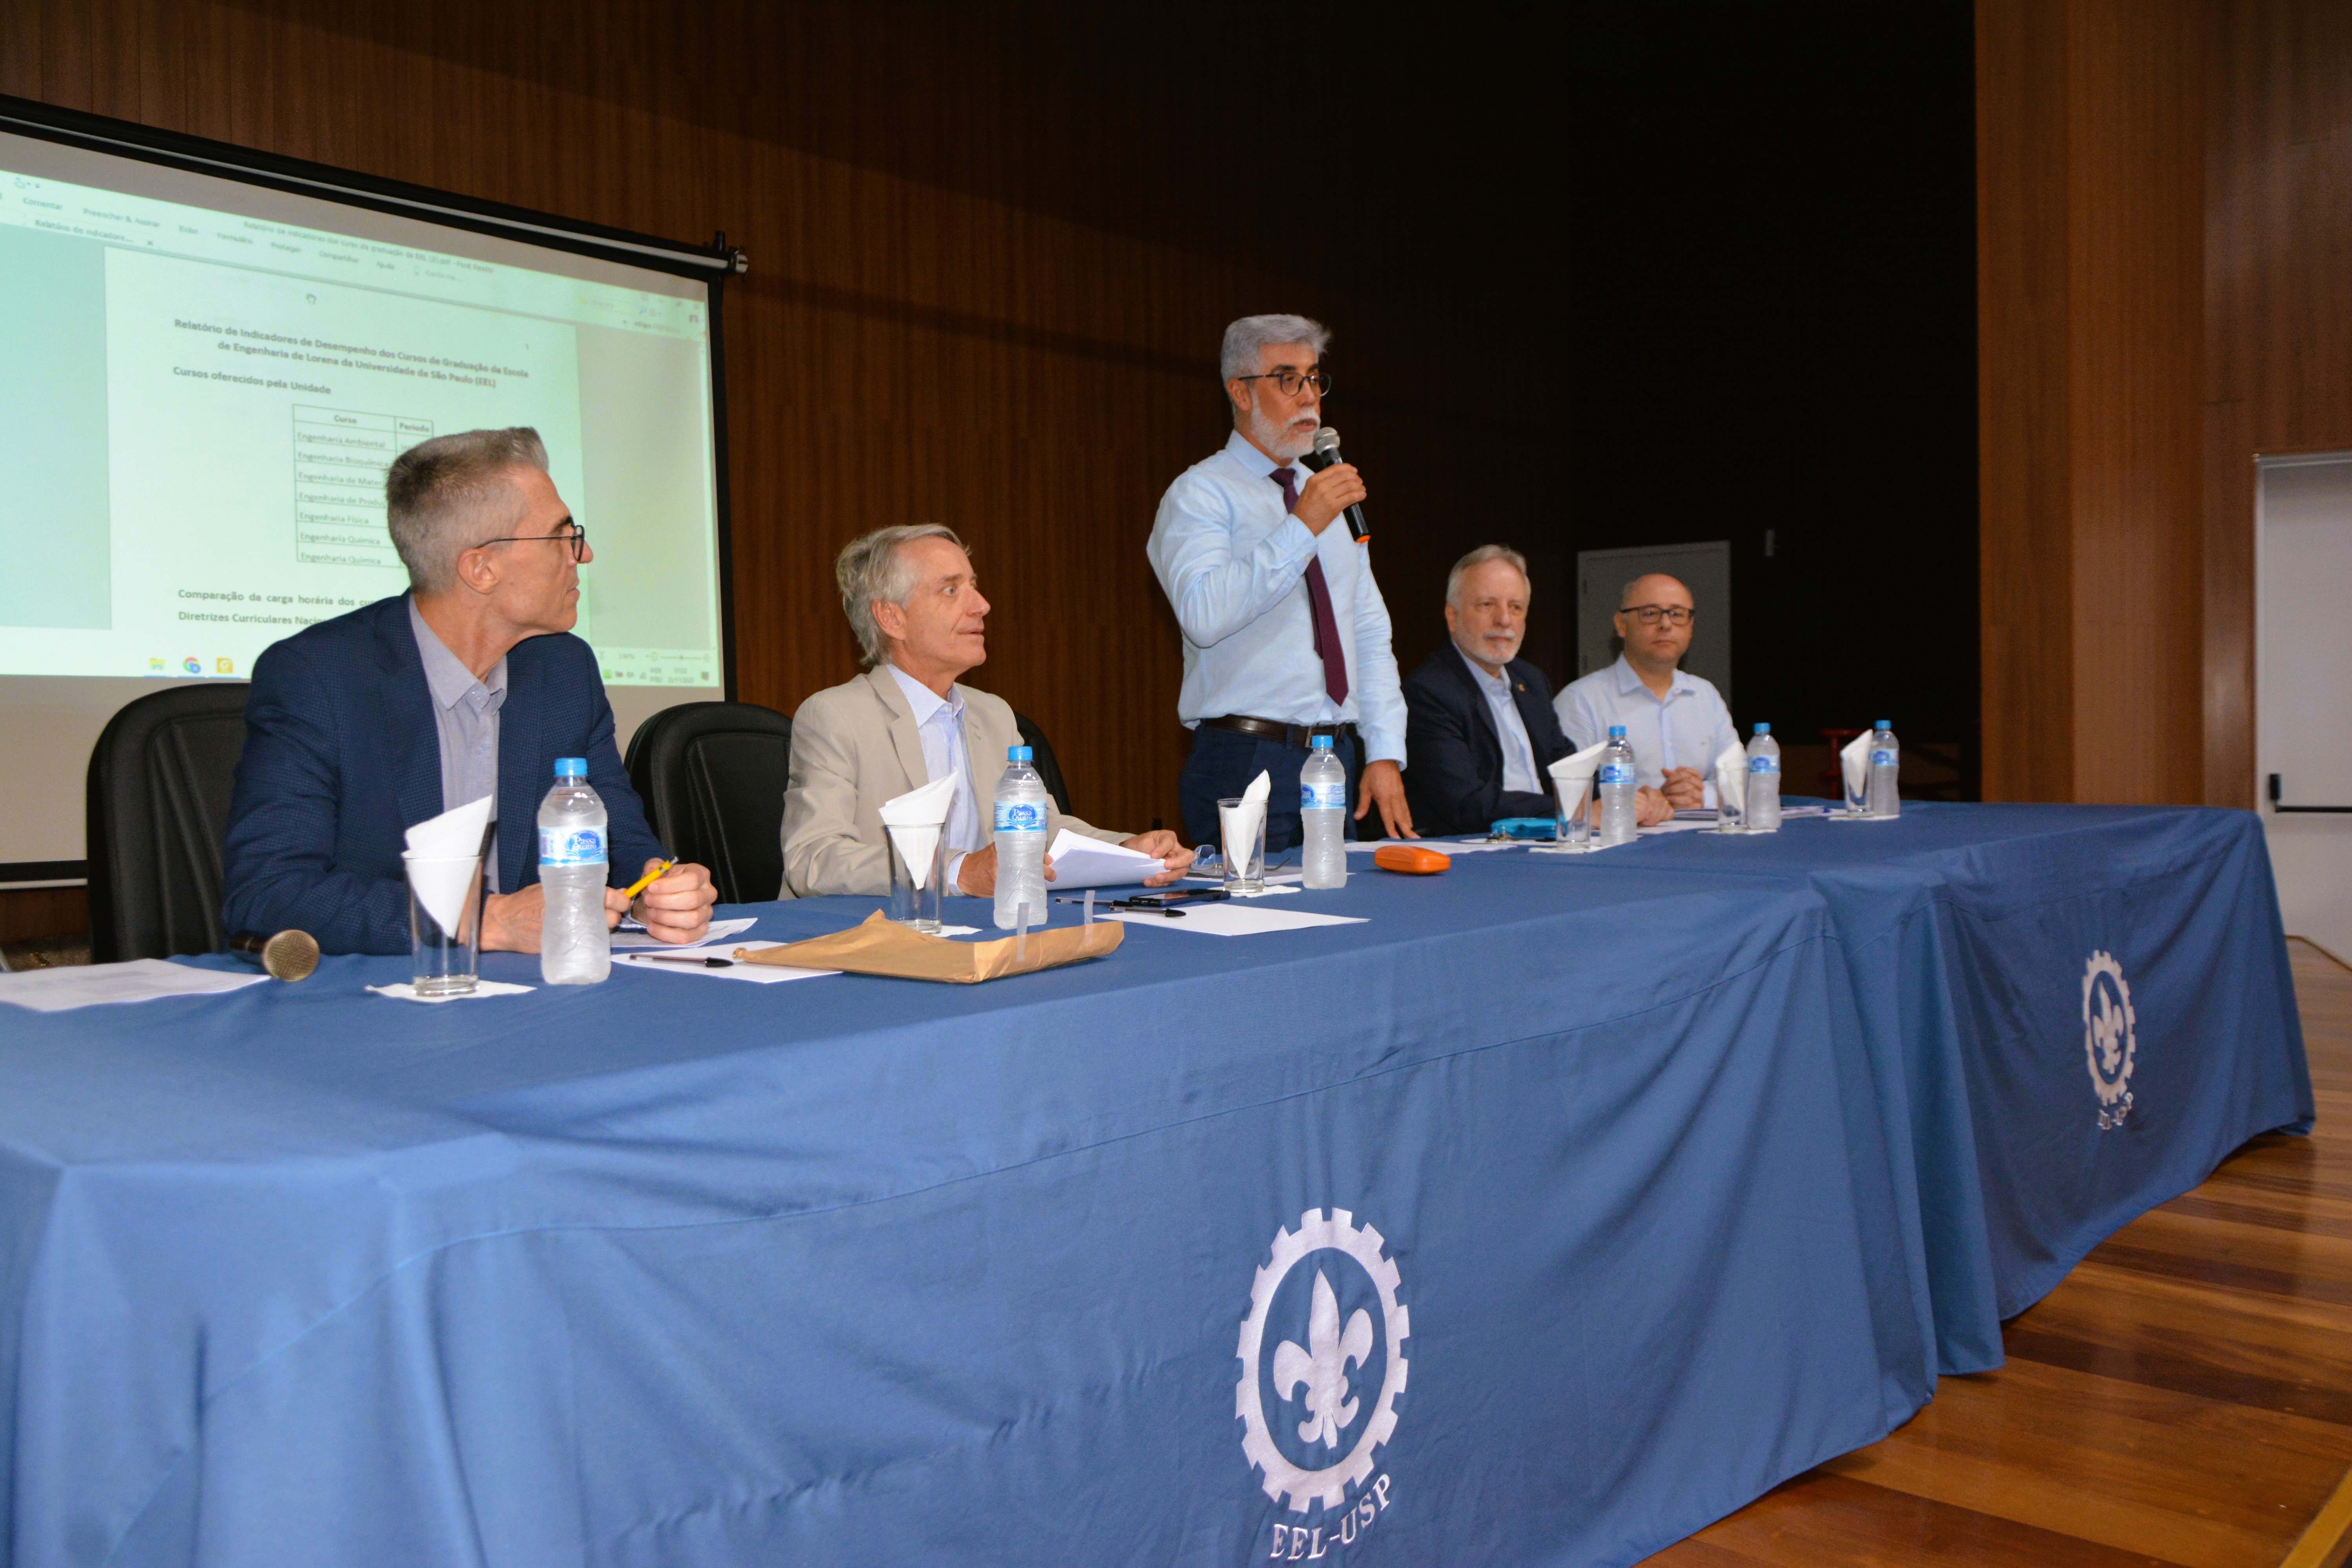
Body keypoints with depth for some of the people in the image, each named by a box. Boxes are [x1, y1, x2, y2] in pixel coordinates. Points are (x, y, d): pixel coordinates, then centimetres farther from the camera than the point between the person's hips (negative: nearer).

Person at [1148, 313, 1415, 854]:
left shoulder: (1329, 496, 19)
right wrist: (1303, 527, -22)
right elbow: (1205, 615, -23)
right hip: (1248, 765, -6)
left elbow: (1371, 635, 16)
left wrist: (1385, 756, 6)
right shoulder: (1200, 495, -4)